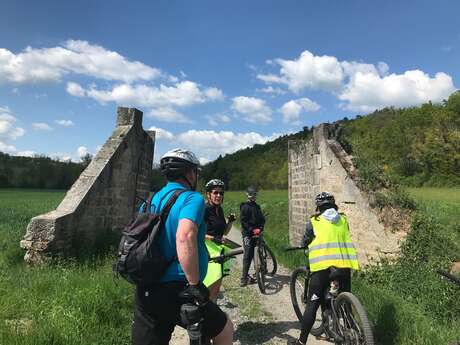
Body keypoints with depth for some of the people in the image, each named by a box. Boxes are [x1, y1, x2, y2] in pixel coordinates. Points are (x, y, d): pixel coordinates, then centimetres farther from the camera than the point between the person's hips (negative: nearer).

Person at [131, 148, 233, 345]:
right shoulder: (192, 198, -12)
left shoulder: (151, 201, 10)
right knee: (225, 329, 18)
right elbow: (185, 237, -30)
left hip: (145, 292, 7)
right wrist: (195, 284, -23)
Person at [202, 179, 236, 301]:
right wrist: (213, 238, -26)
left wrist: (230, 221, 0)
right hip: (207, 249, -8)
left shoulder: (220, 210, 10)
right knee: (214, 285, -12)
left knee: (217, 287, 13)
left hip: (218, 249, 8)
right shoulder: (204, 209, -13)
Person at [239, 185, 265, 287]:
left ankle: (246, 275, 22)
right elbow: (243, 221, -13)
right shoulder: (245, 207, -6)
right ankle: (244, 278, -5)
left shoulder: (257, 207, 16)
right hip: (247, 234, -7)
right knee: (248, 255, -9)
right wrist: (252, 229, -20)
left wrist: (260, 228, -8)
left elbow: (262, 219, 10)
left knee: (251, 255, 10)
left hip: (256, 233, 7)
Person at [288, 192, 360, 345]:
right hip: (344, 265, 3)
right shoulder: (343, 220, 14)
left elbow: (305, 242, 14)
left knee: (312, 305, 6)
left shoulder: (314, 221, 4)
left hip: (323, 266, -3)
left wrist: (305, 245, 36)